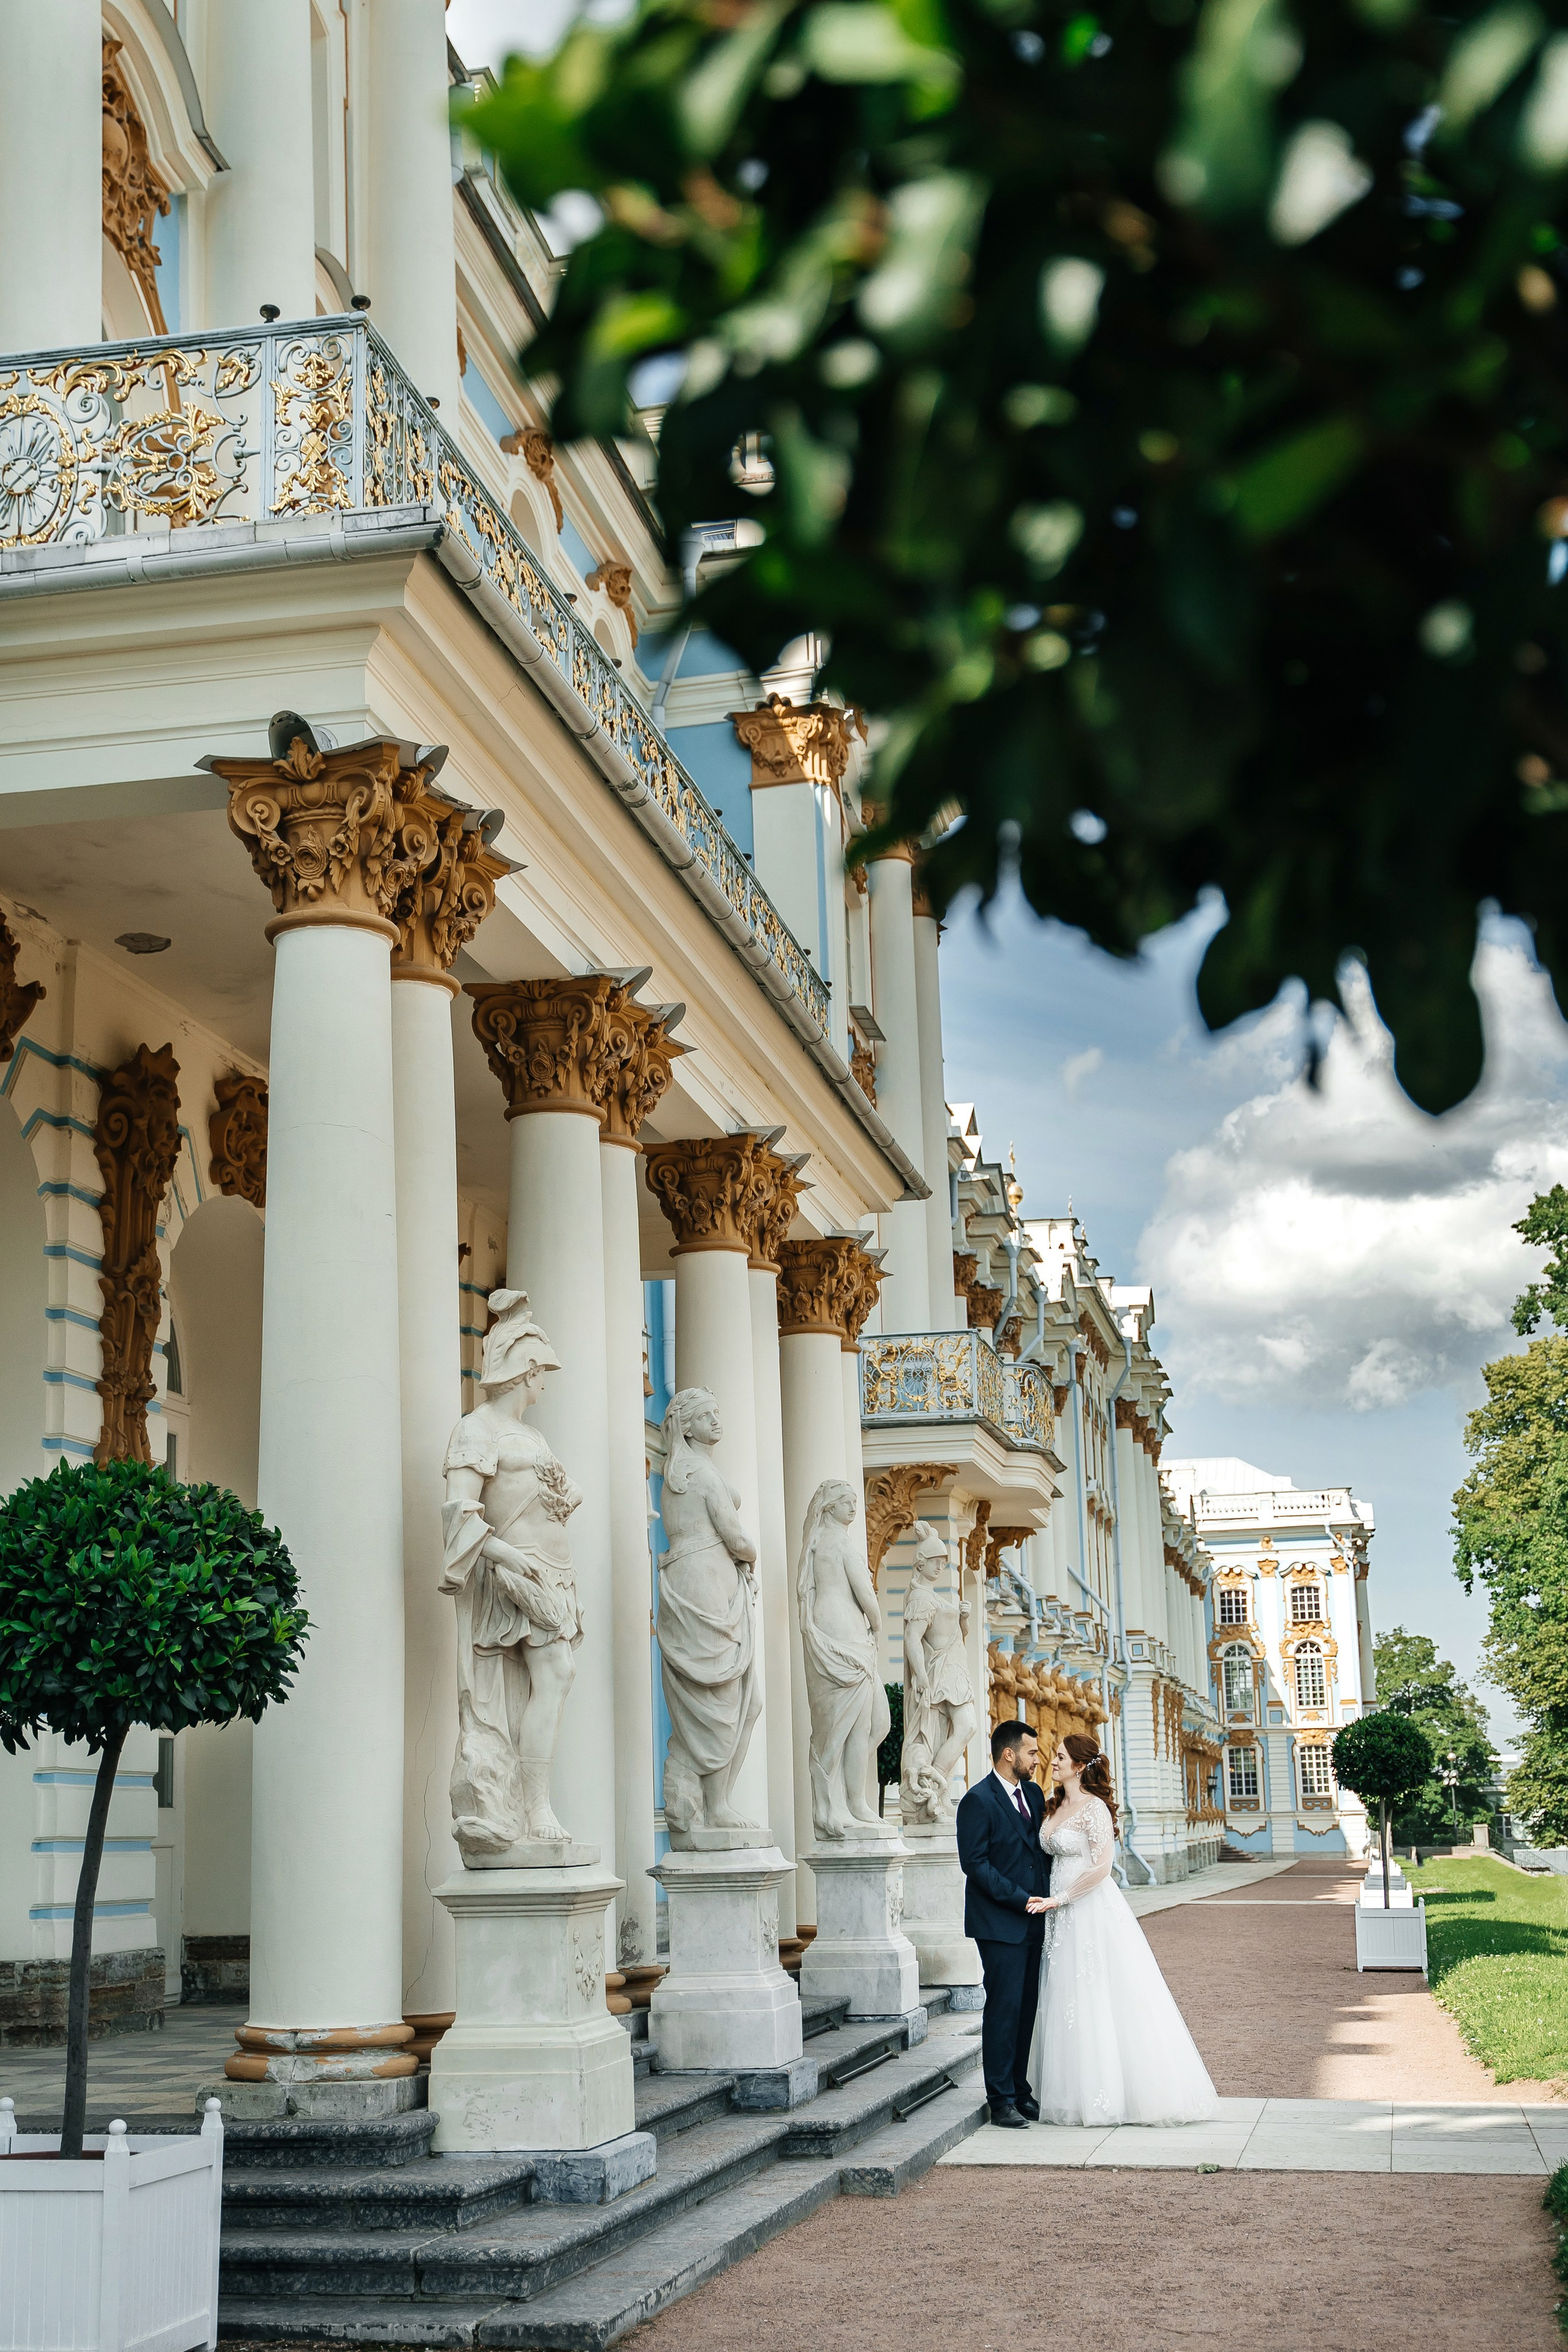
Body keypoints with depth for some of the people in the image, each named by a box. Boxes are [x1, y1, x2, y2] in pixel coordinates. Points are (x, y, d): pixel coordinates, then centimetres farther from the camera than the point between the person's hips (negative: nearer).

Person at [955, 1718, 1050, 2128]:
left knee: (1027, 2009, 10)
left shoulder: (1033, 1793, 12)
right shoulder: (979, 1801, -12)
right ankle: (1001, 2100, 2)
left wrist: (1046, 1897, 6)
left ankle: (1020, 2091, 18)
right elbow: (974, 1863, -15)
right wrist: (1020, 1900, -16)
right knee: (1004, 2009, -4)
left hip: (1031, 1922, 7)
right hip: (999, 1924, -7)